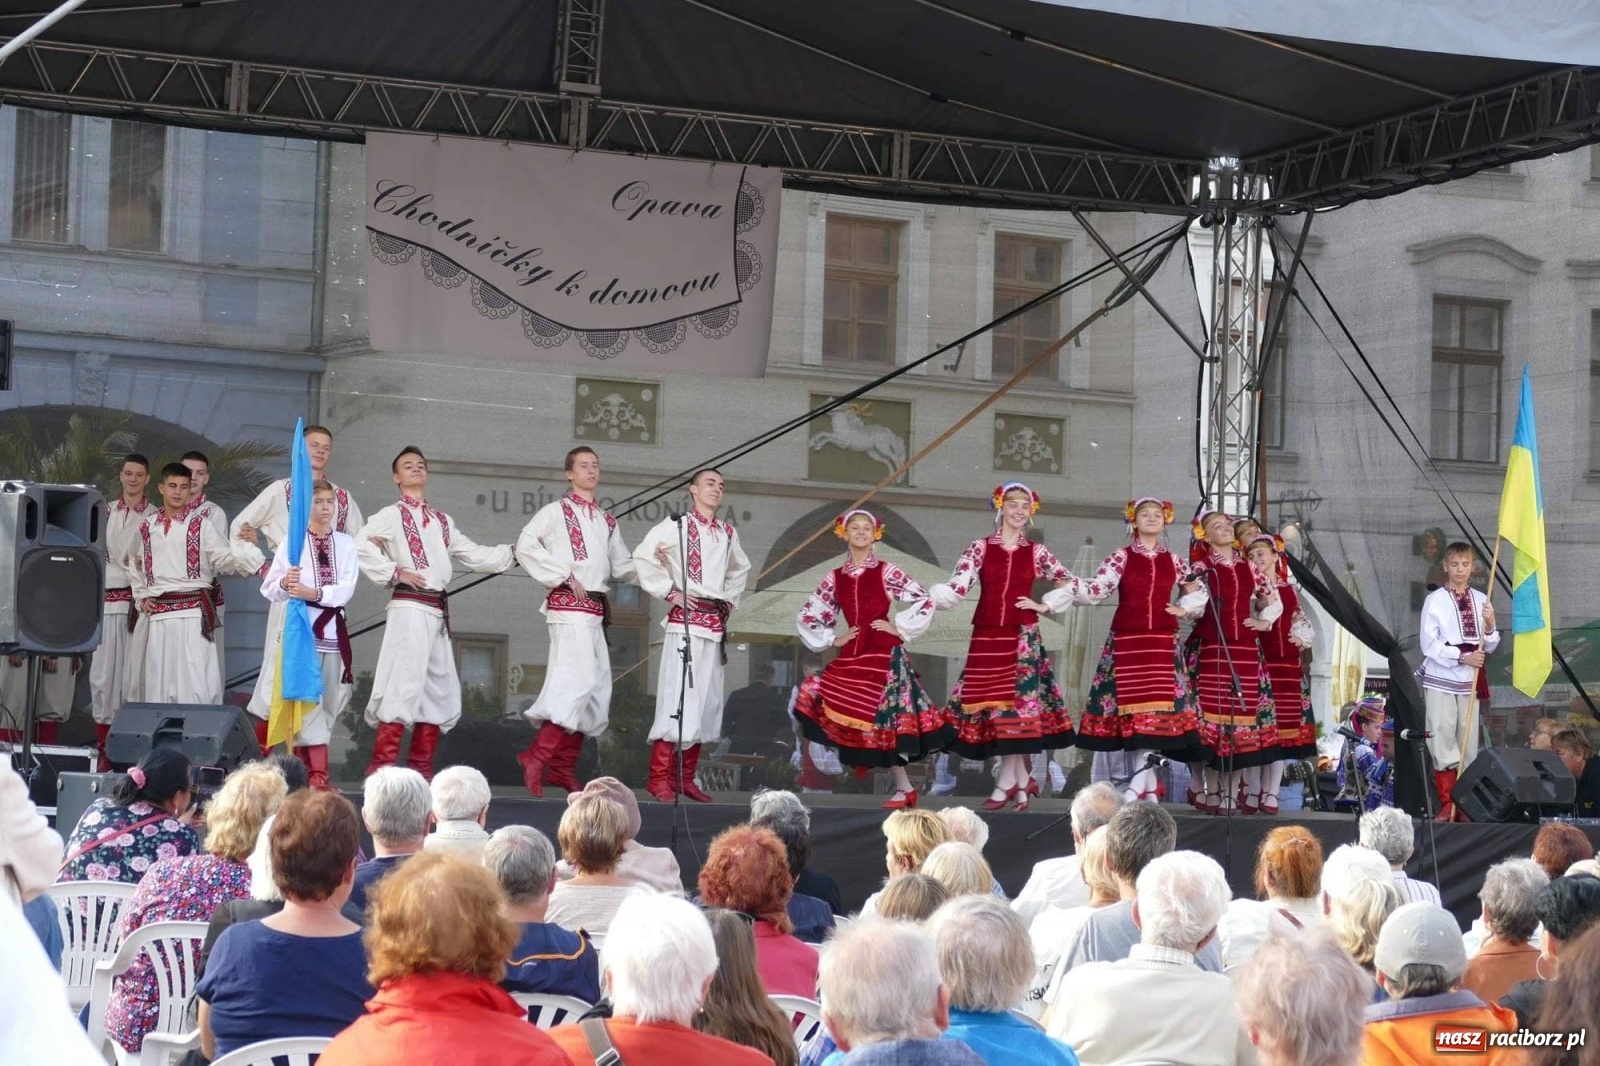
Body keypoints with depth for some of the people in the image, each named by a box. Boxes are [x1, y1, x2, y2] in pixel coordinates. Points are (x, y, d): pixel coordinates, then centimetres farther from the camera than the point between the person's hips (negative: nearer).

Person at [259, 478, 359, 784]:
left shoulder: (346, 544, 10)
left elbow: (346, 589, -3)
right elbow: (269, 588, -2)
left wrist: (314, 593, -18)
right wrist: (285, 584, -24)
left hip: (333, 627, 4)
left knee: (331, 699, 4)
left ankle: (301, 761, 13)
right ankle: (318, 774, -11)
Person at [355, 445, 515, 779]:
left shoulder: (443, 522, 21)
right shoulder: (392, 515, 0)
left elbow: (474, 555, 25)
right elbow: (360, 546, -14)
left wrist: (513, 552, 20)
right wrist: (395, 573, -14)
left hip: (438, 611, 8)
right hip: (409, 607, -8)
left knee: (441, 690, 9)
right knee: (404, 684, -15)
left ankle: (421, 767, 17)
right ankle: (382, 765, -14)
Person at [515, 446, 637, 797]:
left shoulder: (607, 522, 19)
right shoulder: (557, 511, 1)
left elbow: (621, 566, 21)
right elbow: (525, 545, -10)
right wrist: (564, 575, -13)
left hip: (596, 610, 8)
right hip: (568, 606, -8)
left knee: (596, 688, 6)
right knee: (579, 680, -18)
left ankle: (563, 768, 11)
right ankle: (537, 757, -16)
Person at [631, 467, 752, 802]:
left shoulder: (728, 533, 15)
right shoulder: (676, 527, -3)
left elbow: (740, 569, 32)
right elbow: (643, 557, -8)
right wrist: (668, 592, -9)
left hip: (715, 623, 6)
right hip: (685, 619, -6)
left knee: (707, 700, 7)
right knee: (678, 696, -12)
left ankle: (685, 777, 13)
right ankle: (659, 777, -9)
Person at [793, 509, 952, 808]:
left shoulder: (886, 572, 0)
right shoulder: (834, 579, 10)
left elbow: (925, 602, -4)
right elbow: (808, 615, 17)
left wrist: (900, 628, -5)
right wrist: (832, 640, 9)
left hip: (884, 653, -5)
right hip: (851, 655, 5)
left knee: (883, 717, -10)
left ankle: (903, 788, -1)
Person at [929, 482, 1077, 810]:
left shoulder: (1036, 552, 5)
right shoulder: (980, 548, 3)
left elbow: (1070, 583, 15)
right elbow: (957, 587, -8)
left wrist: (1045, 607, 3)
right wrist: (922, 596, -22)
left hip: (1023, 635, -1)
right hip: (987, 635, 1)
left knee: (1016, 701, -6)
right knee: (990, 702, 2)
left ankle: (1007, 783, 0)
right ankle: (1022, 779, 14)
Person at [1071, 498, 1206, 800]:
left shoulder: (1173, 561, 11)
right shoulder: (1121, 557, 3)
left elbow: (1197, 590, 25)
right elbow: (1098, 589, -9)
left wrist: (1183, 610, 8)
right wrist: (1072, 586, -26)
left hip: (1162, 641, 2)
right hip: (1127, 639, -2)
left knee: (1156, 703, -7)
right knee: (1130, 701, -5)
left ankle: (1139, 780, -7)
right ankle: (1144, 781, 0)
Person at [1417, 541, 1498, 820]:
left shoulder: (1481, 601, 11)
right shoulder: (1435, 600, 0)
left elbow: (1490, 648, 14)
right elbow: (1429, 644, -8)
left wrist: (1490, 626, -5)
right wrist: (1462, 656, -15)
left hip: (1470, 680, 3)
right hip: (1440, 679, -3)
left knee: (1469, 743, 2)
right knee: (1443, 740, -7)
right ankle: (1447, 804, -3)